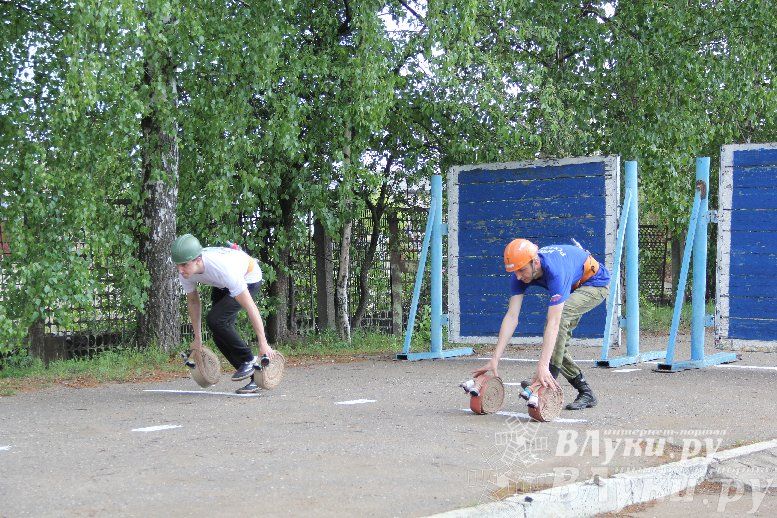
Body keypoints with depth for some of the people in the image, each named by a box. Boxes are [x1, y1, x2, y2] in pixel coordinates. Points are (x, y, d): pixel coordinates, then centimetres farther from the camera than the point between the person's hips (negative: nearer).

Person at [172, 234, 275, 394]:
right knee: (219, 336, -5)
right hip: (222, 285, 7)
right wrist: (197, 338, 4)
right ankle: (254, 377, 8)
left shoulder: (222, 268, -42)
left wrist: (263, 343, -35)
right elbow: (193, 301, -1)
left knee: (215, 320, -25)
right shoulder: (185, 272, -23)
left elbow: (250, 307, -37)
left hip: (248, 278, -7)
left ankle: (248, 359, -8)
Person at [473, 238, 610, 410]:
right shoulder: (520, 273, -22)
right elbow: (511, 317, -23)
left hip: (596, 282, -8)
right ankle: (585, 393, 11)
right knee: (556, 344, -2)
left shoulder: (555, 271, -42)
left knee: (559, 315, -33)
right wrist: (495, 359, -30)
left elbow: (553, 322, -47)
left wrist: (542, 366, -53)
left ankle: (549, 381, -30)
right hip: (574, 287, 8)